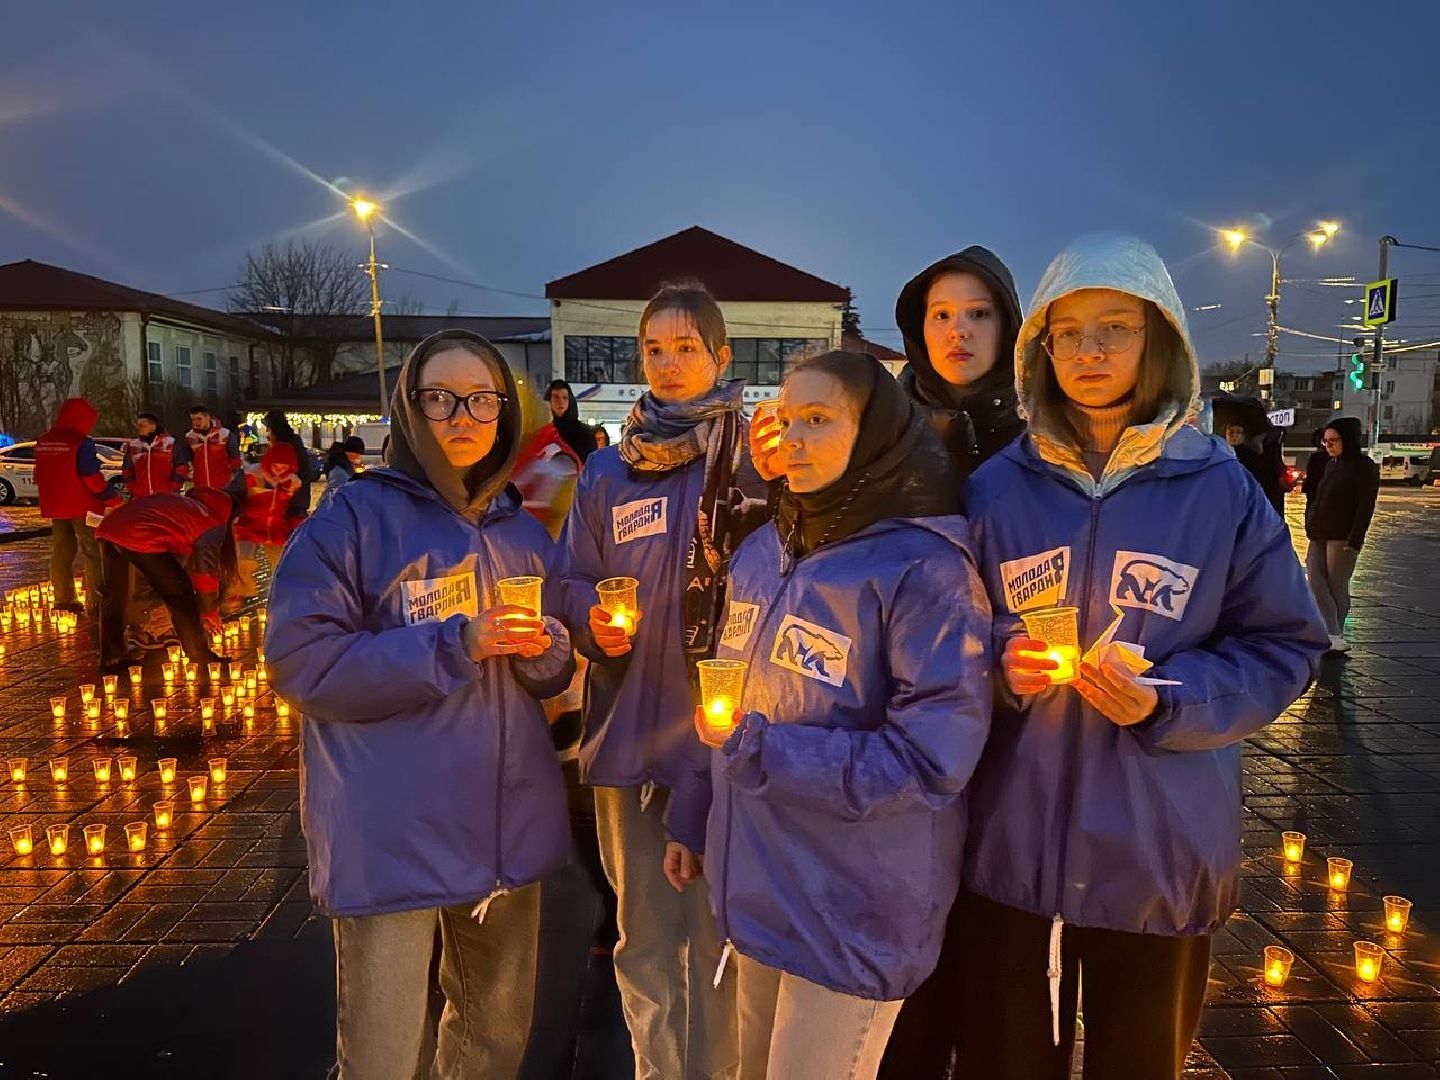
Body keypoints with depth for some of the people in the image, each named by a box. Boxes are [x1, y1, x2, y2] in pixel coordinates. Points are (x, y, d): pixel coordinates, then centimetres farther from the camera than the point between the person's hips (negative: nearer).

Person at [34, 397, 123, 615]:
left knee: (61, 551, 16)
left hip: (54, 506, 8)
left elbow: (40, 475, 16)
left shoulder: (43, 442, 9)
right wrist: (114, 499, -13)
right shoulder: (82, 443, -17)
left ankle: (63, 598, 21)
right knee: (94, 553, -1)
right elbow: (92, 477, -21)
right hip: (82, 507, -8)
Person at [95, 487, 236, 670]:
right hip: (141, 539, -7)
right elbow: (205, 569, 9)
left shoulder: (176, 499, 34)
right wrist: (209, 612, 20)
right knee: (180, 595, 8)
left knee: (113, 594, 25)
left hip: (107, 528, 7)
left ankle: (110, 656, 33)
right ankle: (201, 658, 13)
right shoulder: (213, 524, 14)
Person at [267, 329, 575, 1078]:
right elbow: (300, 660, -14)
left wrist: (542, 648, -10)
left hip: (506, 822, 5)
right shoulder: (354, 517, -8)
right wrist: (453, 645, -22)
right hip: (392, 835, -5)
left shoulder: (522, 532, 9)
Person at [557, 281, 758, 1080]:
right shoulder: (607, 470, 8)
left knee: (719, 935, 8)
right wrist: (592, 622, -8)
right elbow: (572, 583, 13)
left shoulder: (757, 459, -1)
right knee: (644, 935, 15)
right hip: (629, 727, 3)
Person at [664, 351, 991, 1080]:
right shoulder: (761, 553, 4)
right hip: (757, 886, 7)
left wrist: (751, 749, -21)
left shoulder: (925, 570, -18)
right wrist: (693, 822, 15)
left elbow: (929, 762, -23)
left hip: (854, 909, -6)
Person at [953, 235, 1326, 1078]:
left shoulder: (1220, 489, -4)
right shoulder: (999, 487, -1)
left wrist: (1167, 703, -16)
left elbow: (1284, 650, 0)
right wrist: (999, 668, -16)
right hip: (1013, 847, 1)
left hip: (1162, 854, 0)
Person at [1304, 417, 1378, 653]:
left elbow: (1366, 507, -12)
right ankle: (1333, 636, -6)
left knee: (1337, 586, -1)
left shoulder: (1364, 467, -7)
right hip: (1319, 536, 7)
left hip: (1342, 538, -7)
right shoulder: (1331, 464, 17)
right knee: (1315, 582, -6)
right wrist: (1312, 527, 17)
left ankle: (1336, 637, 10)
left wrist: (1354, 541, -18)